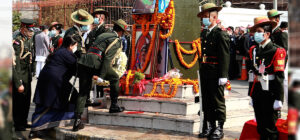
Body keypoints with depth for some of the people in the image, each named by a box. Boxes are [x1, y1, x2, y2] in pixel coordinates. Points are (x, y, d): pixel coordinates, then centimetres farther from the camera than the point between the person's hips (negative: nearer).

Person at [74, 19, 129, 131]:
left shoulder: (103, 35, 27)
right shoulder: (116, 40, 3)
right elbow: (108, 58, -9)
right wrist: (101, 76, -13)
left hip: (83, 62, 7)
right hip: (95, 63, -7)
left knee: (83, 93, 8)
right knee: (114, 79, 18)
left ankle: (77, 120, 1)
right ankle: (114, 106, 23)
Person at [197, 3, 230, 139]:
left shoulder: (221, 34, -9)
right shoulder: (204, 33, 15)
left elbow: (225, 56, -14)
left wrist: (223, 76, -18)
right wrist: (201, 71, 16)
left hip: (215, 75, -8)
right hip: (205, 74, 8)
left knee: (218, 101, 0)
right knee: (207, 101, 12)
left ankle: (219, 128, 8)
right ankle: (209, 127, 21)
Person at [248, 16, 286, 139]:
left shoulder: (276, 51, -9)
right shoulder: (254, 51, 10)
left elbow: (279, 77, -12)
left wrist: (278, 99, -15)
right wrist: (251, 95, 15)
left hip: (269, 95, -6)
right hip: (257, 93, 6)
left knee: (270, 129, -1)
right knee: (261, 128, 13)